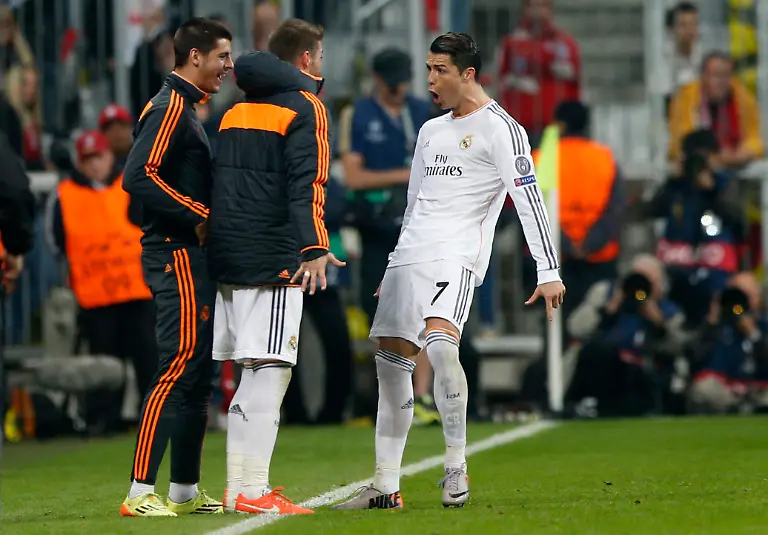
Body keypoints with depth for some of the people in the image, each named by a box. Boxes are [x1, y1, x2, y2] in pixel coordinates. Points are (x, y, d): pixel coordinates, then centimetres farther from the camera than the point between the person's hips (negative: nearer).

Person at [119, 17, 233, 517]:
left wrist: (206, 218, 9)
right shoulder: (170, 108, -11)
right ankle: (140, 493, -15)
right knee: (179, 367, -13)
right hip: (178, 256, -11)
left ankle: (186, 491, 17)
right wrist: (198, 216, -19)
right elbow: (138, 176, -22)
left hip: (193, 257, 11)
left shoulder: (185, 109, 20)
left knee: (198, 376, 12)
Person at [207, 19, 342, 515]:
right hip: (274, 259, -8)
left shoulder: (236, 110, 19)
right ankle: (253, 490, -14)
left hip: (229, 253, 8)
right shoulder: (305, 107, -4)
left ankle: (239, 485, 13)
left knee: (254, 373, 12)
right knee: (271, 370, -9)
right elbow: (306, 184, -16)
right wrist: (314, 248, -22)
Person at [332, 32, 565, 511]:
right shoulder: (431, 131, 21)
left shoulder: (499, 128, -4)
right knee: (392, 362, 5)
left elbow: (529, 199, -11)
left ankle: (456, 467, -20)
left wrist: (549, 272, -18)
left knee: (439, 342, -30)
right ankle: (386, 486, 10)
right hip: (410, 256, 8)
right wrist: (395, 273, 27)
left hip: (456, 256, -8)